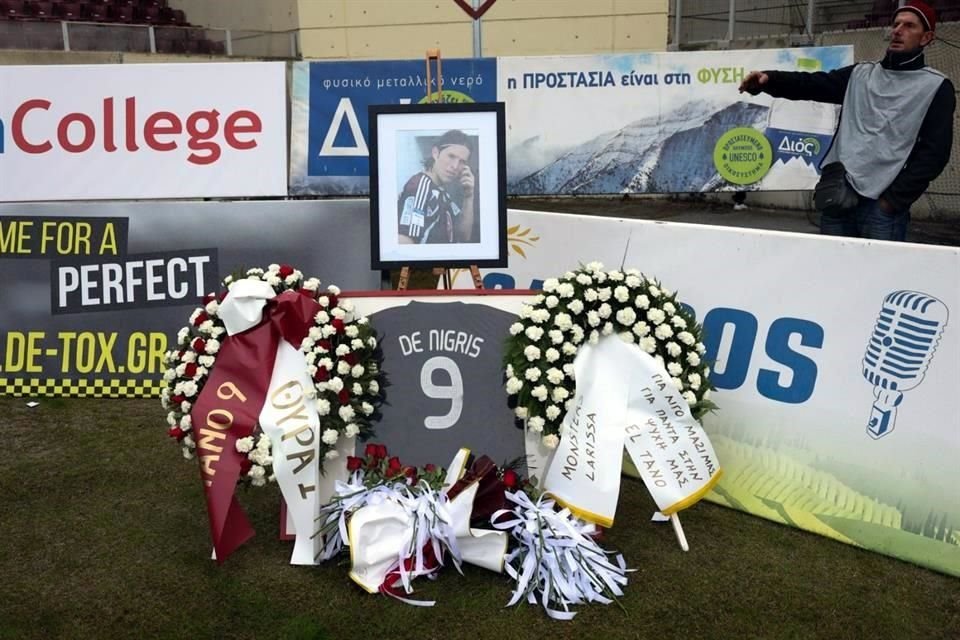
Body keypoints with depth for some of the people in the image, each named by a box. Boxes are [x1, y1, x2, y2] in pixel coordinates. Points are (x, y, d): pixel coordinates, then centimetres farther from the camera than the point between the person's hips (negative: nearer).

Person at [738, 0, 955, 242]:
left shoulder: (936, 87, 5)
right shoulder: (860, 74, 16)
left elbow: (935, 152, -2)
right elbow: (811, 84, 3)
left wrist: (894, 199, -9)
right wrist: (769, 79, -16)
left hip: (881, 204, -4)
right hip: (837, 195, 4)